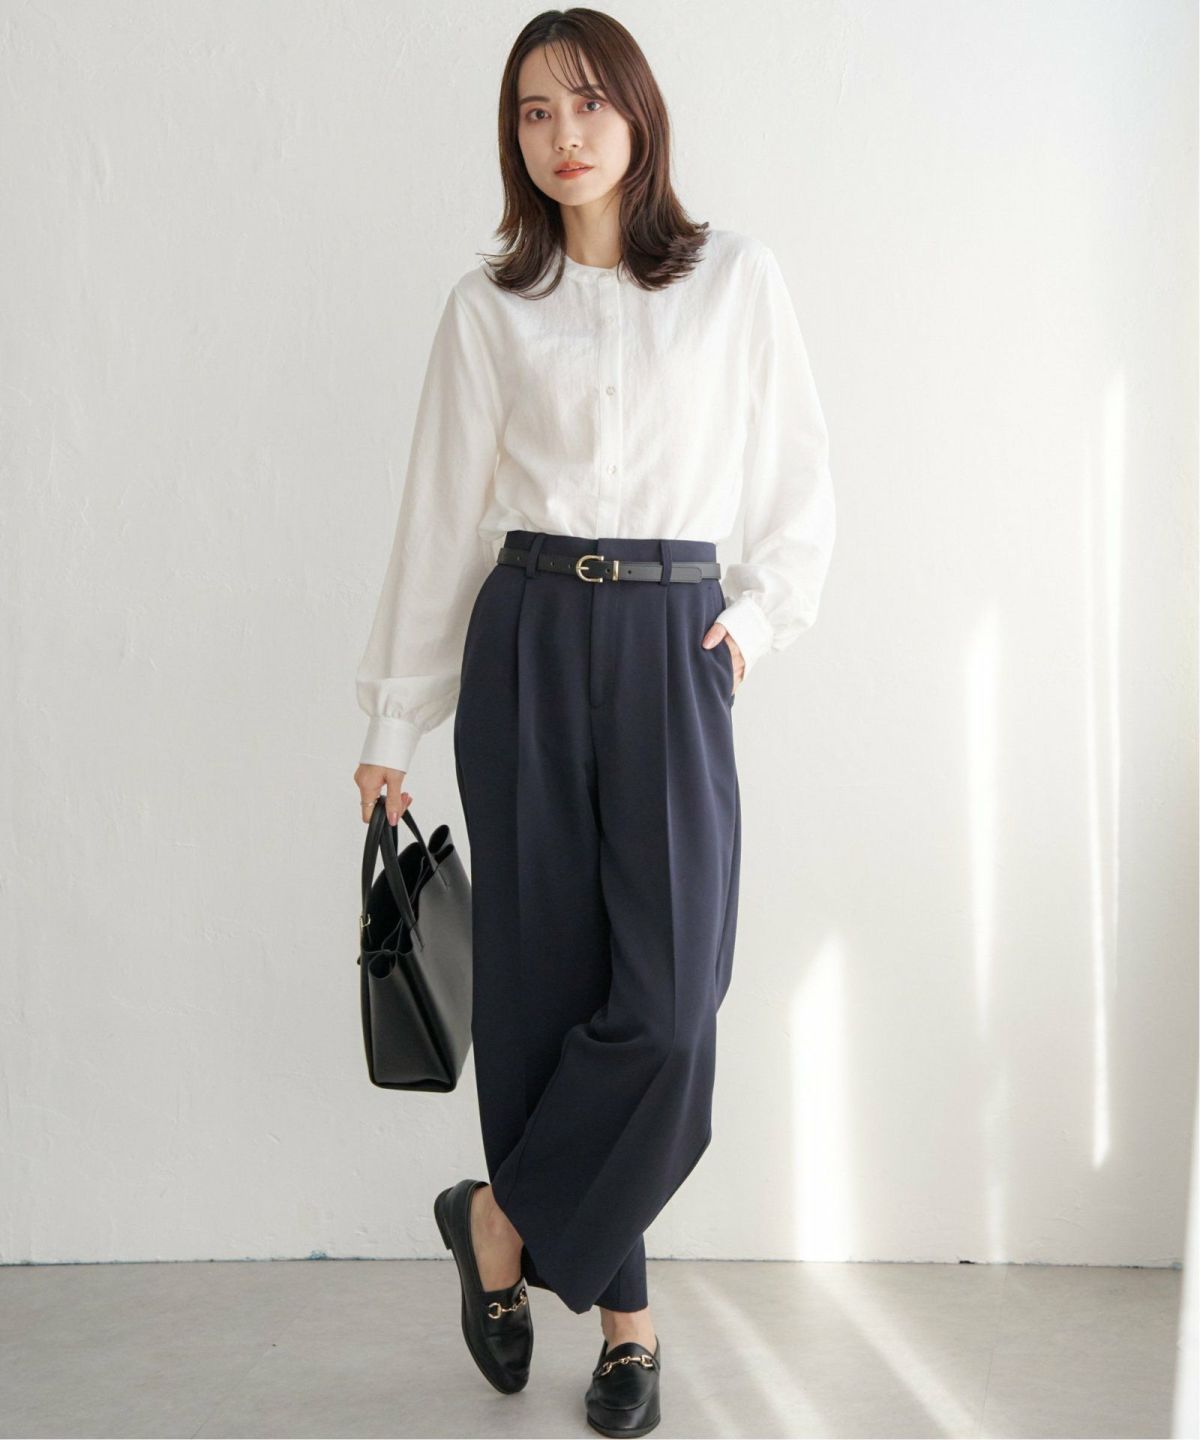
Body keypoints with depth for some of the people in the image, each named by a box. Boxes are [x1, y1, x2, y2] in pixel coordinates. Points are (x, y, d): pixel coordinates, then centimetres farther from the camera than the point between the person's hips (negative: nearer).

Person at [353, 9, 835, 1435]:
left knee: (669, 994, -10)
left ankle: (503, 1217, 13)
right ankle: (619, 1308, 18)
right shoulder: (488, 308, 6)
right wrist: (391, 721, 6)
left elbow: (800, 478, 13)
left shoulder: (736, 278, 7)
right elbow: (440, 515, 7)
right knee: (549, 975, 3)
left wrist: (757, 614, 0)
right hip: (527, 642, 0)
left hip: (675, 649, 0)